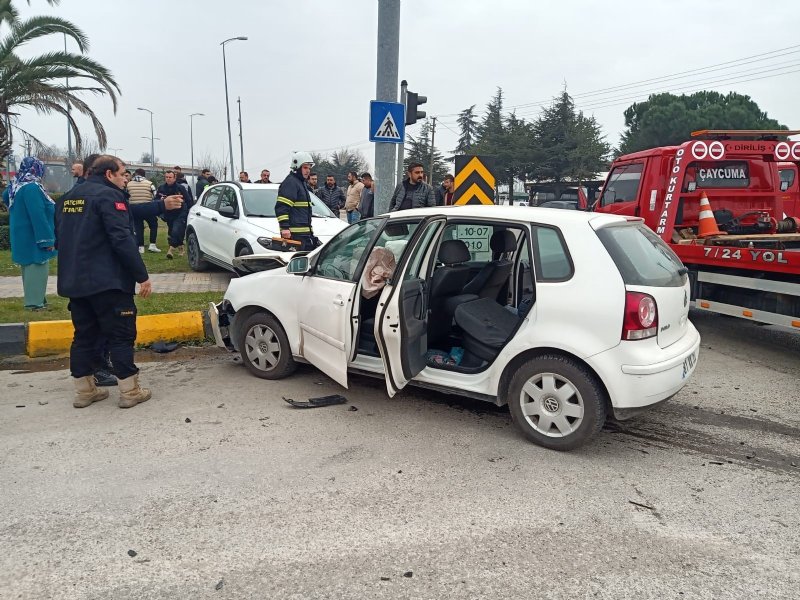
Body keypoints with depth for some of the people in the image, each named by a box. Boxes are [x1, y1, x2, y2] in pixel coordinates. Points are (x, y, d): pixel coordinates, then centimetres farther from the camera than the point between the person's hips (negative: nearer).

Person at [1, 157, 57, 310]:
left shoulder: (15, 185, 10)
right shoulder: (32, 188, -21)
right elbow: (38, 216, -25)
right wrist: (47, 239, -23)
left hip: (22, 237, 10)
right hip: (33, 238, -10)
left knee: (29, 267, 16)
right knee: (36, 267, -6)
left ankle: (33, 299, 25)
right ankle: (35, 302, -4)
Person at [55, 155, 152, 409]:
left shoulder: (69, 197, 15)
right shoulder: (109, 195, -12)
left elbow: (61, 237, 21)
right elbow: (122, 239, -20)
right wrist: (142, 275, -18)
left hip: (73, 281, 8)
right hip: (107, 282, -8)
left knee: (84, 335, 13)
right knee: (121, 335, -2)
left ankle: (84, 390, 18)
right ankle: (129, 391, 1)